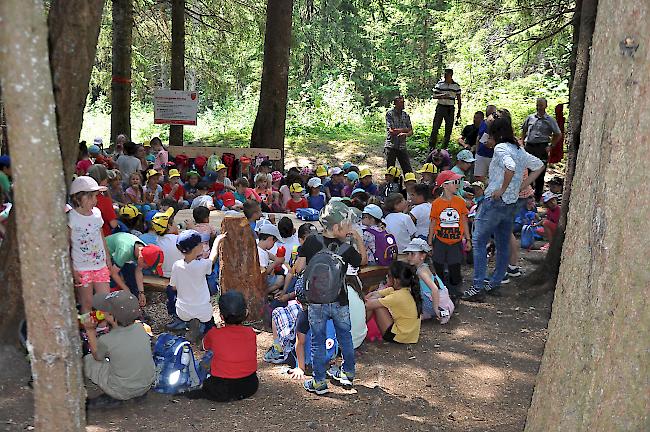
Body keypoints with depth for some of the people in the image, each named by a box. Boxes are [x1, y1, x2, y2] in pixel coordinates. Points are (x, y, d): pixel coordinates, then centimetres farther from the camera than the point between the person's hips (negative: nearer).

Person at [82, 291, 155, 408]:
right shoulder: (140, 328, -12)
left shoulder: (106, 341, -25)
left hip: (123, 392, -5)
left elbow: (97, 356, 0)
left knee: (86, 361, 10)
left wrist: (90, 330, 2)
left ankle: (113, 398, 8)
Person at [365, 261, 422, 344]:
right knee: (374, 300, 9)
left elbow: (368, 305, -23)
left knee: (374, 303, -11)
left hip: (399, 337, -9)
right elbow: (375, 294, 7)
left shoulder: (398, 296, -26)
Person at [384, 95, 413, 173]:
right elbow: (391, 131, -14)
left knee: (408, 171, -1)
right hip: (391, 146, -4)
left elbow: (411, 131, 8)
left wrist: (405, 134, -15)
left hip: (402, 146, 4)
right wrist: (405, 129, -5)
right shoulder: (390, 114, -4)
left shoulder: (406, 115, 10)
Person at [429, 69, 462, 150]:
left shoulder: (456, 85, 3)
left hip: (450, 109, 2)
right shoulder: (440, 84, -1)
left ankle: (445, 148, 14)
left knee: (448, 129, 4)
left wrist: (459, 111, 6)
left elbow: (459, 99, 9)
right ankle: (431, 146, 3)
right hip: (440, 107, -1)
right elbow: (434, 96, 1)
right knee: (435, 127, -4)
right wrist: (442, 96, -19)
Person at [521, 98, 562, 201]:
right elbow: (524, 130, 24)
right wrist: (522, 141, 11)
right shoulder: (530, 118, 10)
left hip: (541, 148, -3)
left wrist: (551, 146, -4)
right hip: (529, 147, 3)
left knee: (539, 174, 2)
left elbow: (558, 135, 4)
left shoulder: (550, 120, 0)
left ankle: (537, 197, 11)